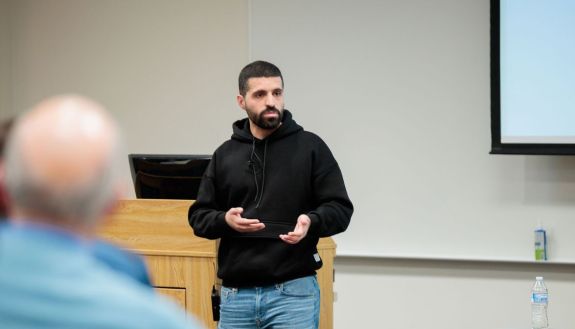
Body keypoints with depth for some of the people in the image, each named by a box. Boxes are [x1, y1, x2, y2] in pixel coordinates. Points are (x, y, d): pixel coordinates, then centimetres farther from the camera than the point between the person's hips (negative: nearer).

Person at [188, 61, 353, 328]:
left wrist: (311, 222, -21)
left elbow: (340, 208, 0)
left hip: (293, 293, -4)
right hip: (235, 295, 4)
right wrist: (225, 220, -10)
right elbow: (198, 216, 12)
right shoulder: (225, 155, 11)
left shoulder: (310, 147, 1)